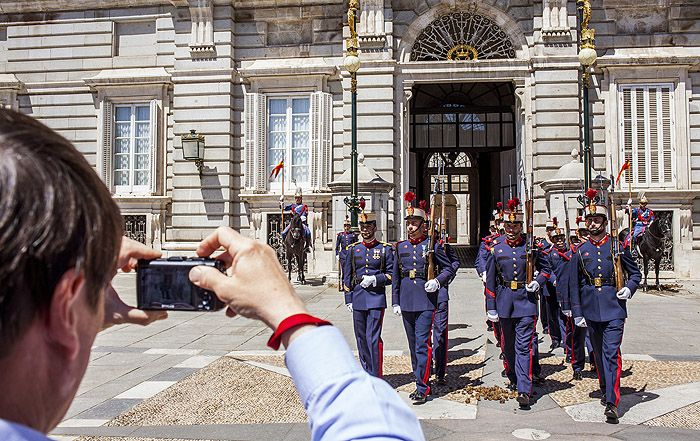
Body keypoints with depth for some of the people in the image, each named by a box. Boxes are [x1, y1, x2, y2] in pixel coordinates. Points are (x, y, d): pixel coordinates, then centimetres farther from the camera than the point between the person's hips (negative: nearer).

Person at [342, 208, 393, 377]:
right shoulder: (352, 249, 8)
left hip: (376, 298, -3)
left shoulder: (385, 249, 1)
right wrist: (349, 299, 6)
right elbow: (347, 277, 10)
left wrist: (375, 279, -13)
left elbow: (391, 275, 2)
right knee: (361, 338, 11)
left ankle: (375, 377, -1)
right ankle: (366, 373, 25)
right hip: (358, 299, 4)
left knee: (373, 338, -8)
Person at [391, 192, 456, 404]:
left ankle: (422, 389, -1)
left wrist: (438, 280, -15)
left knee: (423, 344, -8)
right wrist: (395, 302, 11)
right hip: (406, 303, 5)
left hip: (426, 301, -5)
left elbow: (449, 269, 4)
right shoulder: (400, 247, 9)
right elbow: (395, 277, 14)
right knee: (413, 346, 13)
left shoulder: (433, 245, -2)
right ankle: (422, 382, 26)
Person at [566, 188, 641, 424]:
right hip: (591, 310, 3)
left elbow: (635, 273, 11)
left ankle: (612, 402, -10)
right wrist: (577, 313, 3)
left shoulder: (618, 246, 1)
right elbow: (574, 285, 7)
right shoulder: (580, 251, 5)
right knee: (598, 353, 15)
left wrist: (629, 288, -10)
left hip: (614, 308, -3)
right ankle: (605, 390, 35)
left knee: (611, 353, -10)